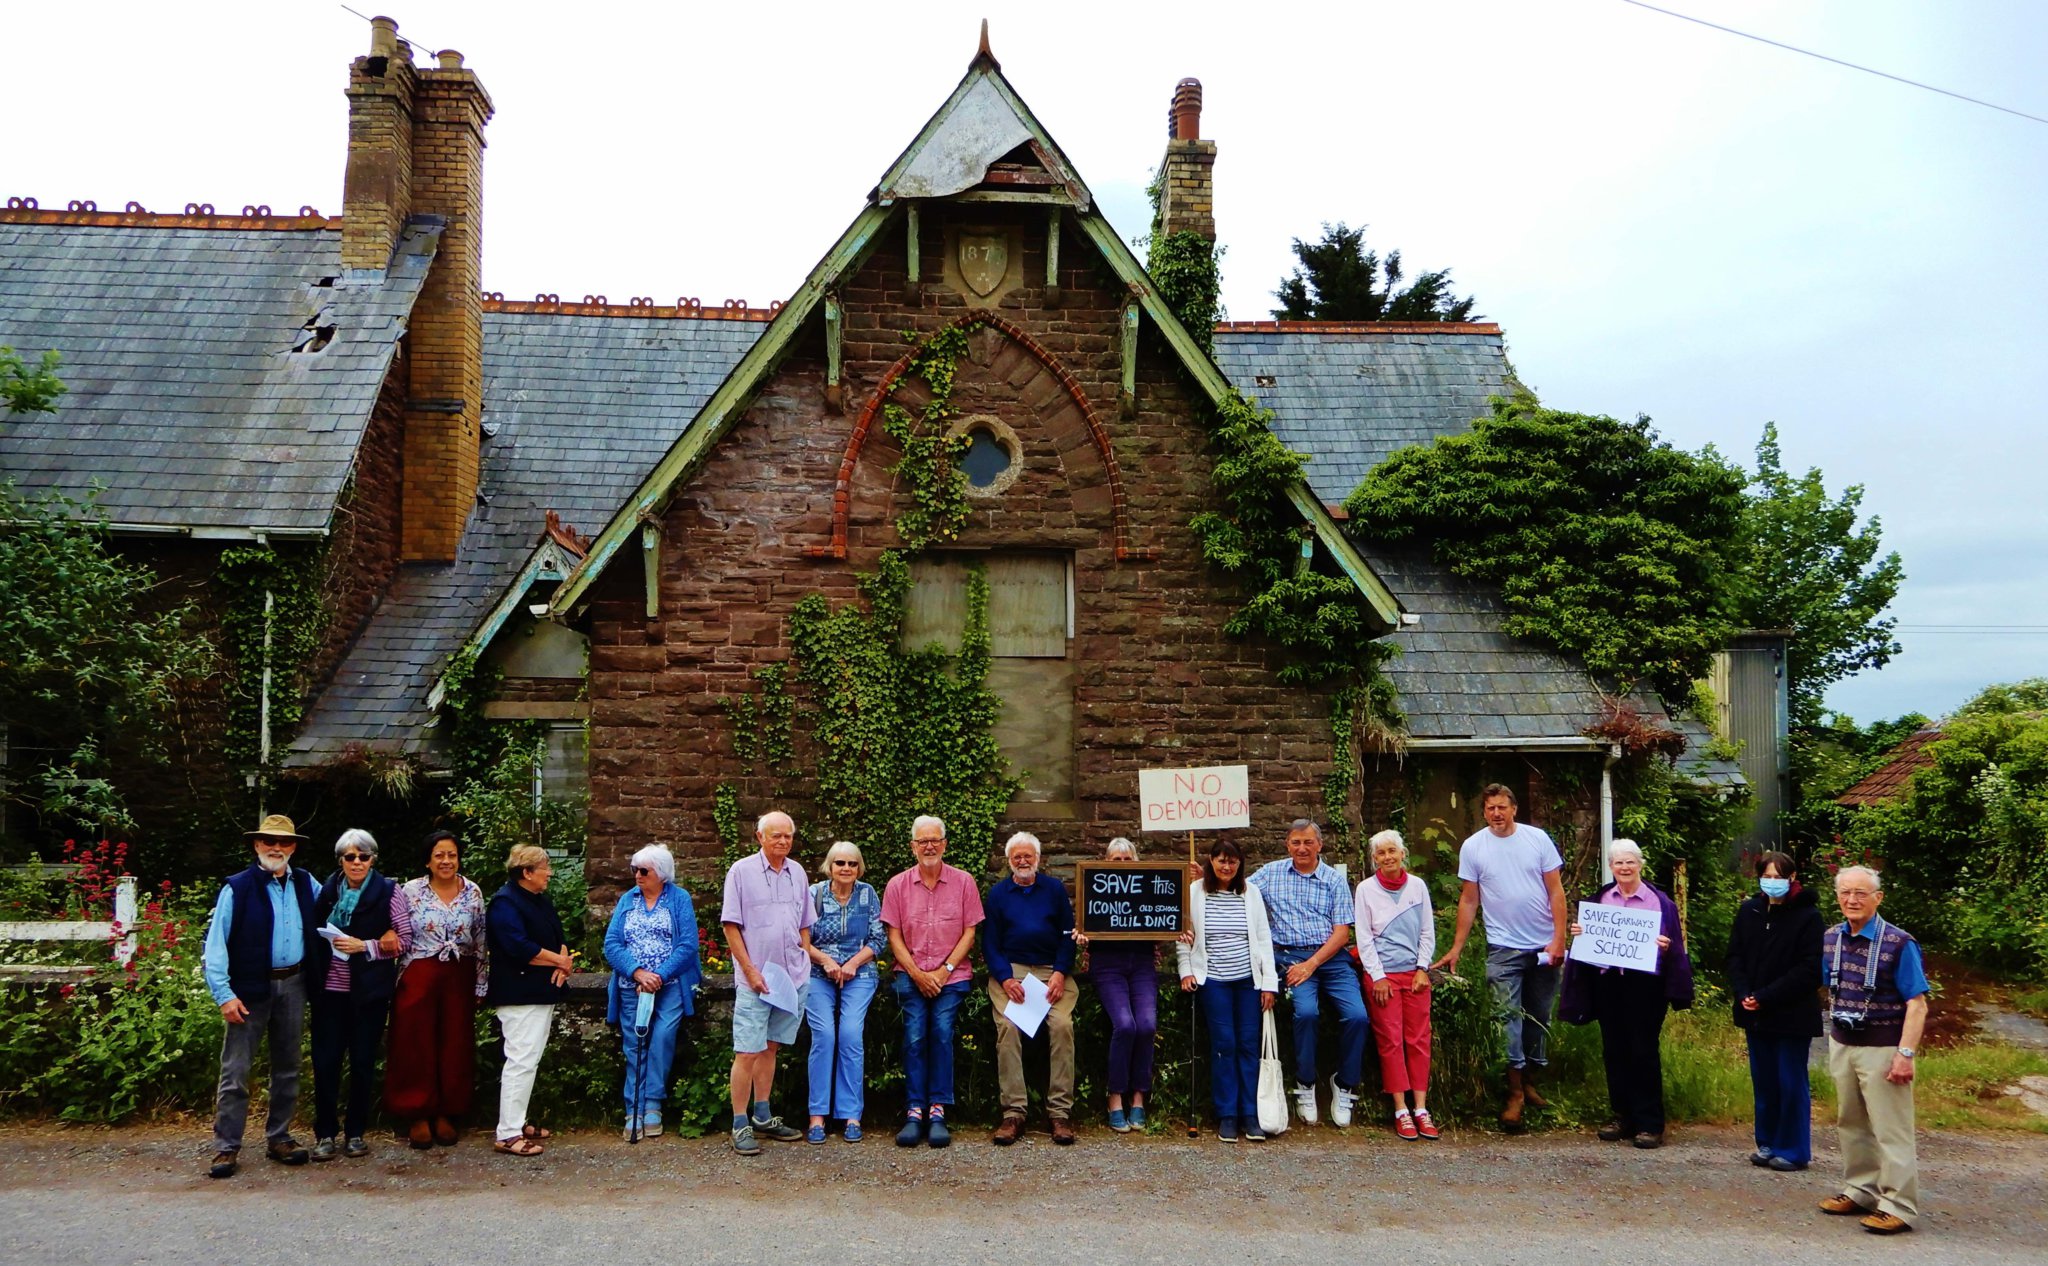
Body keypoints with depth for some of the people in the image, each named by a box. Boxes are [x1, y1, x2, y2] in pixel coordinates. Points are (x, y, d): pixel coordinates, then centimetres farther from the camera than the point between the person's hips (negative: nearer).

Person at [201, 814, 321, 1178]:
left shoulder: (306, 884, 7)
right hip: (250, 988, -4)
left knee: (286, 1067, 12)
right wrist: (224, 994, -16)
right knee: (235, 1071, -3)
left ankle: (278, 1138, 23)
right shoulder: (237, 888, -7)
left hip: (292, 985, 4)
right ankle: (226, 1148, 4)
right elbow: (215, 943, -9)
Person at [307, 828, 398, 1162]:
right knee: (325, 1060, 0)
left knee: (363, 1062, 5)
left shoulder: (387, 891, -1)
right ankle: (325, 1133, 11)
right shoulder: (328, 889, 7)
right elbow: (314, 931, 14)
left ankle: (357, 1132, 17)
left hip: (369, 990, -2)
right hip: (330, 988, 2)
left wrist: (365, 946, -15)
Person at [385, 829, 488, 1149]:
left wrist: (481, 984, 6)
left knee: (455, 1045, 6)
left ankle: (446, 1114, 17)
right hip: (419, 977, -2)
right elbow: (401, 939, 2)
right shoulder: (410, 891, -2)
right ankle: (419, 1116, 12)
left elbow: (481, 942, 7)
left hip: (459, 979, 2)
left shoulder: (473, 892, 4)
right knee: (417, 1045, 1)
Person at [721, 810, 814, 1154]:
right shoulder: (741, 872, -4)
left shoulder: (797, 873, 11)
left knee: (770, 1048, 13)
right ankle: (740, 1126, 0)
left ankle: (763, 1118, 21)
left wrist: (804, 964, 10)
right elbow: (731, 926, -6)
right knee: (747, 1053, -6)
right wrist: (750, 971, -11)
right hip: (754, 979, -5)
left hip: (792, 978, 5)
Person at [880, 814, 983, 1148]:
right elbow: (894, 936, 5)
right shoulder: (897, 885, 6)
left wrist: (945, 970, -7)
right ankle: (914, 1112, -11)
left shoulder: (963, 882, 4)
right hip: (910, 974, 1)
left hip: (951, 974, 0)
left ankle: (937, 1111, -10)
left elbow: (969, 933, 3)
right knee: (914, 1035, -14)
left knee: (942, 1031, -15)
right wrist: (917, 974, -6)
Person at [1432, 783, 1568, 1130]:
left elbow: (1556, 891, 0)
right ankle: (1514, 1093, -3)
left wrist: (1559, 939, -8)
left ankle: (1530, 1083, 26)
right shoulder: (1473, 847, -1)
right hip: (1503, 947, -1)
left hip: (1544, 946, 2)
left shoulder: (1537, 838, -1)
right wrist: (1456, 948, 1)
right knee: (1508, 1017, -8)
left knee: (1540, 1017, 11)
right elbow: (1468, 900, 4)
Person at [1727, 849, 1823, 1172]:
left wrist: (1765, 997, -16)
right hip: (1755, 1013, 5)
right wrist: (1743, 993, -7)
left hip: (1792, 1014, -5)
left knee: (1791, 1082, 2)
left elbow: (1809, 968, -14)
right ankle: (1767, 1143, 23)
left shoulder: (1807, 915, -10)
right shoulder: (1749, 911, 7)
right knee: (1763, 1081, 12)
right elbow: (1734, 956, 9)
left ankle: (1792, 1150, 12)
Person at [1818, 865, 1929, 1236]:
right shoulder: (1831, 938, 4)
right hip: (1841, 1045, 7)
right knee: (1850, 1124, 15)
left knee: (1890, 1129, -2)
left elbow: (1917, 1003, -16)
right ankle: (1860, 1191, 27)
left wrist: (1905, 1054, -21)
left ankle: (1899, 1207, 5)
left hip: (1882, 1048, -6)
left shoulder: (1899, 944, -15)